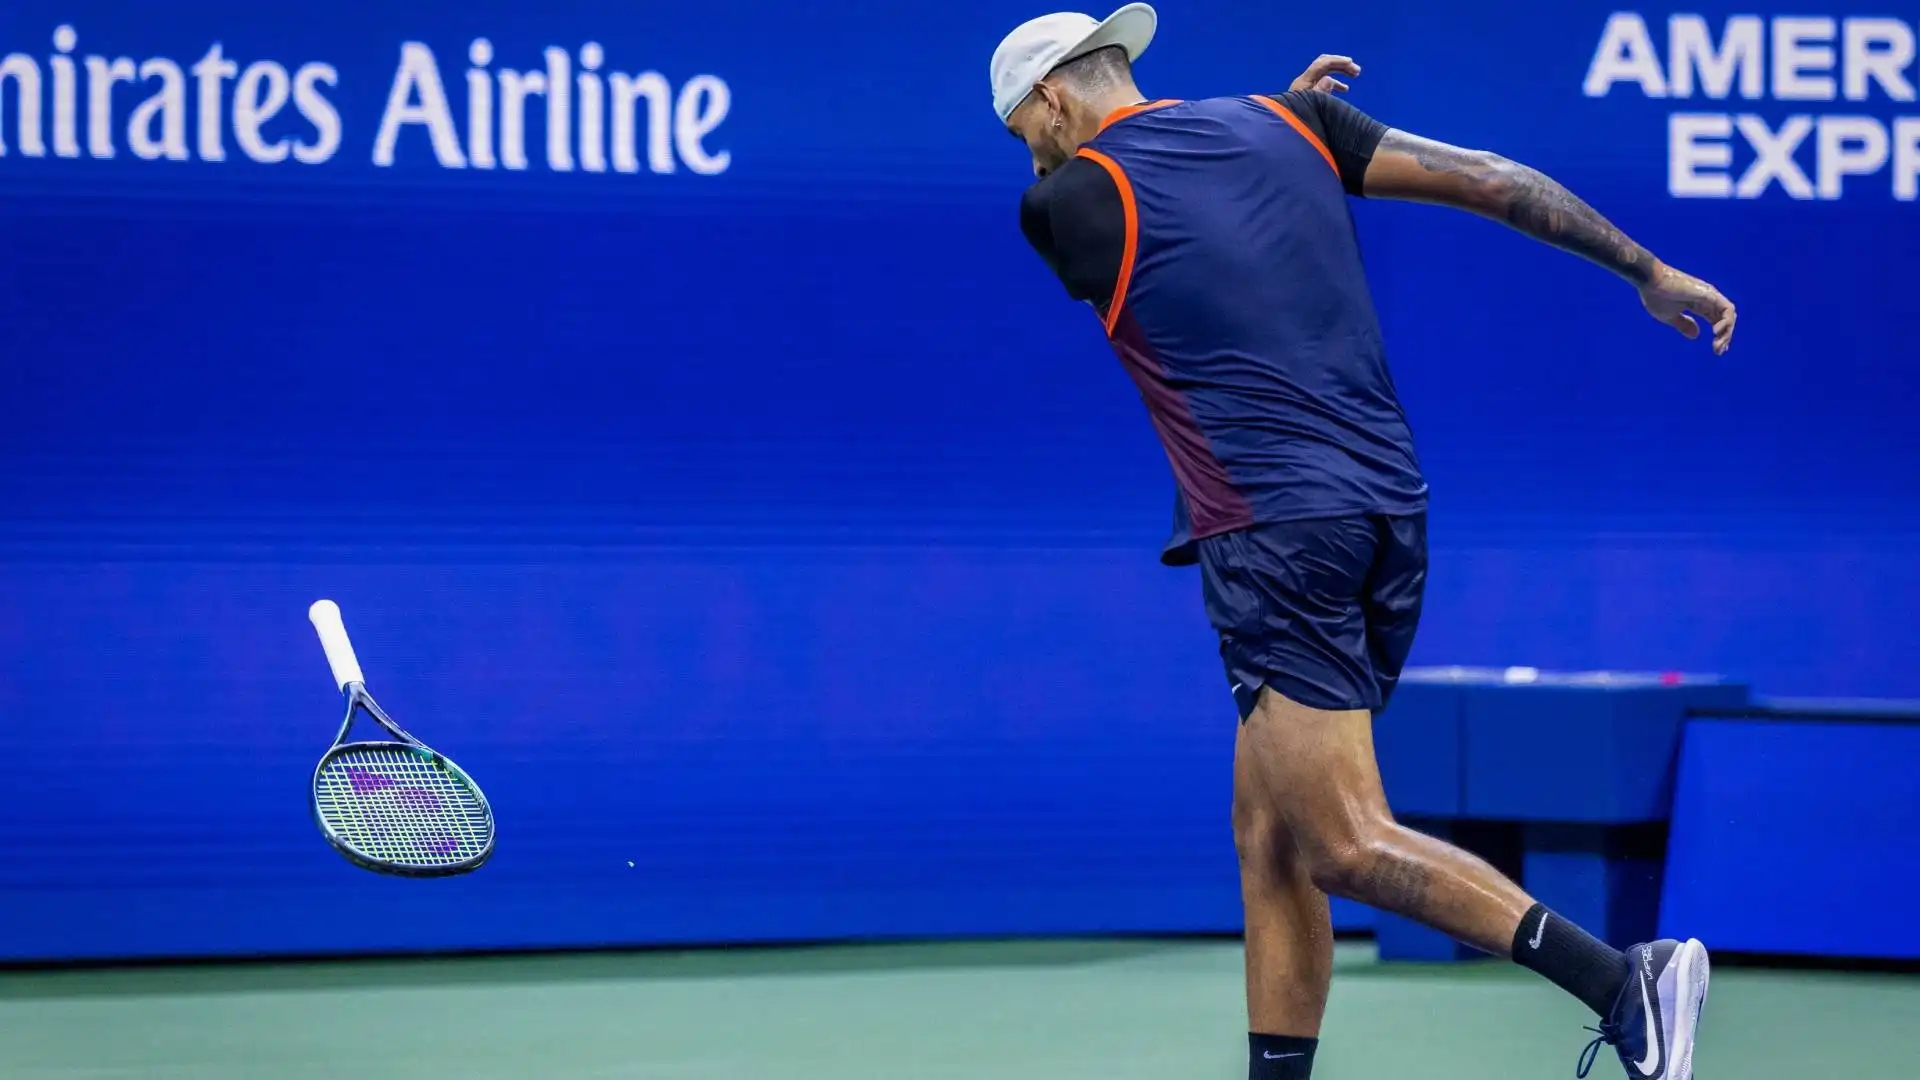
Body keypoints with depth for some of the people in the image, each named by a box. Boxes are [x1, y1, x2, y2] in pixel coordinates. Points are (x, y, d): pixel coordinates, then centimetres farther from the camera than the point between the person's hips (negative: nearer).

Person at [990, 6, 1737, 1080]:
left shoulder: (1069, 199, -1)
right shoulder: (1283, 124, 13)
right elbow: (1489, 178, 11)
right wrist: (1650, 270, 17)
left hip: (1276, 532, -7)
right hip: (1391, 514, 8)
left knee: (1350, 847, -11)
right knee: (1271, 842, 13)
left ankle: (1623, 981, -25)